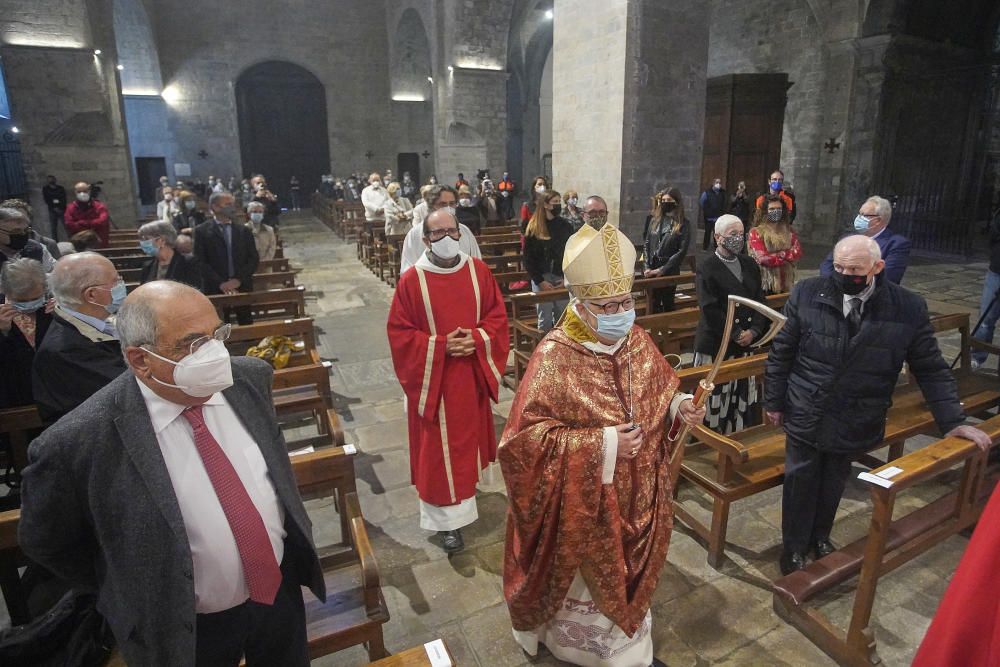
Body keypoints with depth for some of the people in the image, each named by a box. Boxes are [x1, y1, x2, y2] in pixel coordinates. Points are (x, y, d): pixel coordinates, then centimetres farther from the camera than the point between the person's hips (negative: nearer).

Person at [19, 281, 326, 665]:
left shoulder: (250, 377, -12)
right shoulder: (80, 442, -25)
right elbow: (45, 543, -7)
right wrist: (130, 594, 0)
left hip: (282, 587, 4)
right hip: (187, 631, -3)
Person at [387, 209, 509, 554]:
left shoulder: (479, 271, -2)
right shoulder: (411, 280, -11)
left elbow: (497, 315, 3)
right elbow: (399, 333, -9)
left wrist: (478, 339, -15)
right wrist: (440, 346, -20)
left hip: (472, 376, 4)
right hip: (433, 379, -3)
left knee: (469, 439, 19)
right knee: (439, 450, 5)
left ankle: (464, 492, 45)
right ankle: (447, 518, 19)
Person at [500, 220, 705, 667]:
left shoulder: (638, 341, -6)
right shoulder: (555, 357, -25)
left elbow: (660, 393, 11)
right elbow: (527, 438, -26)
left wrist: (679, 406, -11)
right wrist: (600, 444, -31)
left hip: (635, 498, 6)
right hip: (583, 506, -5)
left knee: (628, 574, 25)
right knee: (587, 582, 17)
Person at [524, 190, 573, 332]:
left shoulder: (566, 226, 6)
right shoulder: (534, 228, -1)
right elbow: (528, 258, -2)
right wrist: (540, 281, -9)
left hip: (562, 279, 2)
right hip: (542, 279, -2)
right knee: (545, 318, 3)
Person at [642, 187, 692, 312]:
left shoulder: (683, 223, -3)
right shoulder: (653, 219, 7)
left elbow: (682, 251, -9)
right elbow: (646, 244, 4)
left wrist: (662, 269, -14)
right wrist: (647, 267, -6)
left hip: (670, 271, -2)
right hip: (651, 270, 2)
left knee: (668, 304, 9)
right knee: (653, 304, 6)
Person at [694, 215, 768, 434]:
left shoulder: (750, 265, 11)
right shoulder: (706, 268, -8)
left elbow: (760, 302, 8)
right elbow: (710, 310, -15)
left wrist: (753, 331, -7)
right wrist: (736, 334, -14)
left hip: (746, 343, 6)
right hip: (716, 345, -5)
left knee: (742, 398, 11)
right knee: (715, 401, 3)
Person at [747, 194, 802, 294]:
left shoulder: (789, 231, 10)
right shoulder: (756, 233, -6)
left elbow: (798, 252, -2)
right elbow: (764, 258, -15)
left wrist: (777, 255, -14)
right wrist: (787, 257, -5)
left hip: (786, 284, 5)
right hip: (766, 285, -5)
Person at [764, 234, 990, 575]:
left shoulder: (908, 308, -10)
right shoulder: (807, 294, -12)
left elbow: (931, 369, -1)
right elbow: (781, 353, -4)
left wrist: (953, 420, -6)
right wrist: (774, 401, -1)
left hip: (855, 425, 1)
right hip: (805, 416, -1)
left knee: (833, 485, 19)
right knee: (800, 483, 13)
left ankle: (820, 536, 45)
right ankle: (794, 547, 34)